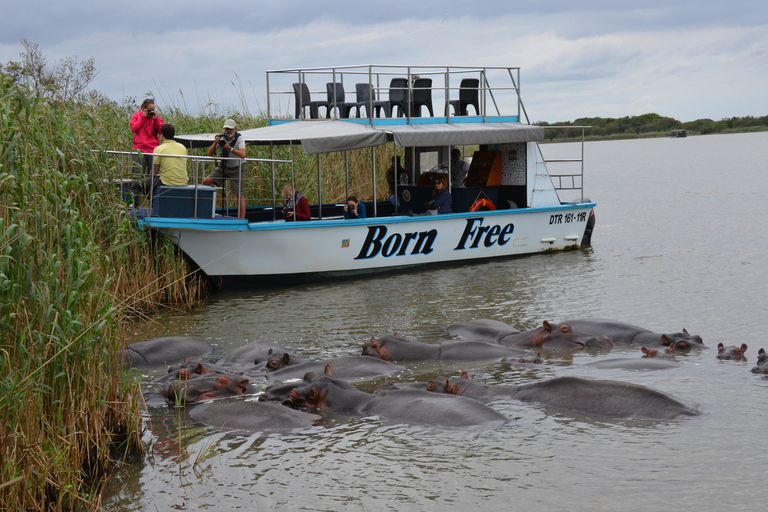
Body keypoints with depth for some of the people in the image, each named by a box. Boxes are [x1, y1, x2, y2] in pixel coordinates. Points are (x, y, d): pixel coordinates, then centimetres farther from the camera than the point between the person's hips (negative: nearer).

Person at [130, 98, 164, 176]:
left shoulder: (156, 117, 11)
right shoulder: (136, 115, 10)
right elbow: (133, 128, -6)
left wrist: (156, 118, -7)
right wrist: (143, 117, -5)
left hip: (153, 150, 1)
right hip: (139, 149, -1)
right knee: (138, 175, -3)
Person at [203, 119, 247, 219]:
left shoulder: (239, 138, -16)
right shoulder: (221, 138, -5)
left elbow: (243, 155, -33)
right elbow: (210, 153, -6)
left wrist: (230, 148, -44)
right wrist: (215, 143, -24)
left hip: (237, 168, -4)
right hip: (224, 167, 4)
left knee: (240, 195, -9)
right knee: (206, 181, -12)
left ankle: (242, 219, -7)